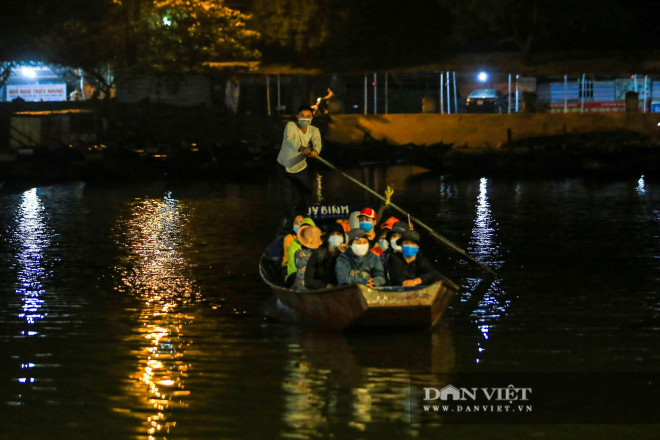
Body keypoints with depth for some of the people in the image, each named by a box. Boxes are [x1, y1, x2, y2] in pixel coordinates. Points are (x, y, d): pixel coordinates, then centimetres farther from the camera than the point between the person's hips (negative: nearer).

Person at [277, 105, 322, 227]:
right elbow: (289, 140, -42)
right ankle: (290, 222, 18)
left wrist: (315, 151, -56)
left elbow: (317, 143, -29)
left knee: (306, 196, 7)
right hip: (284, 167, -3)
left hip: (301, 168, 3)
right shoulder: (291, 126, -21)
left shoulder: (314, 130, -9)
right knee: (287, 199, -1)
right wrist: (301, 148, -63)